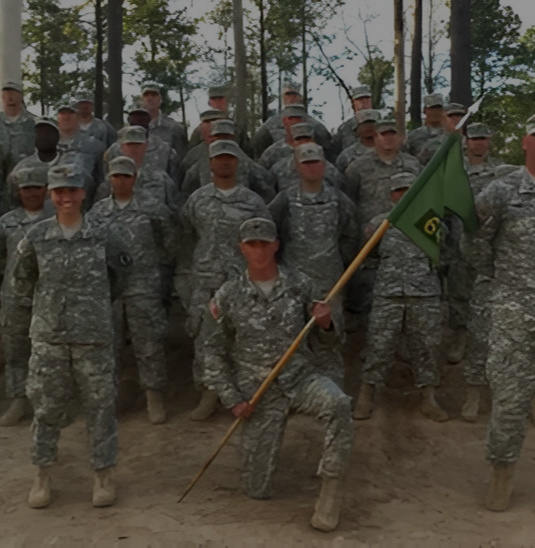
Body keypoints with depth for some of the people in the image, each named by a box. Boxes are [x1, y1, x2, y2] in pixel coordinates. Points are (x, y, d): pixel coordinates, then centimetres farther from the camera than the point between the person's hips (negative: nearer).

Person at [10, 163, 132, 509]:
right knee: (46, 407, 10)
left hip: (95, 338, -1)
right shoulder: (36, 238, 0)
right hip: (48, 339, 1)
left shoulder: (104, 236, -2)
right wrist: (45, 304, 11)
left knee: (100, 406, 6)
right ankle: (43, 475, 26)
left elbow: (121, 274, 14)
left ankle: (104, 474, 20)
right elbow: (21, 284, 13)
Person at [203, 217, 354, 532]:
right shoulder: (228, 297, -5)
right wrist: (232, 398, -5)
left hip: (301, 377, 0)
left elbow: (320, 337, 10)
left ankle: (332, 484, -17)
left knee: (338, 405, -35)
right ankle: (260, 446, 37)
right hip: (260, 394, 0)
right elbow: (215, 353, 3)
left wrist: (325, 322, -14)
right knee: (257, 489, 3)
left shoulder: (299, 285, -2)